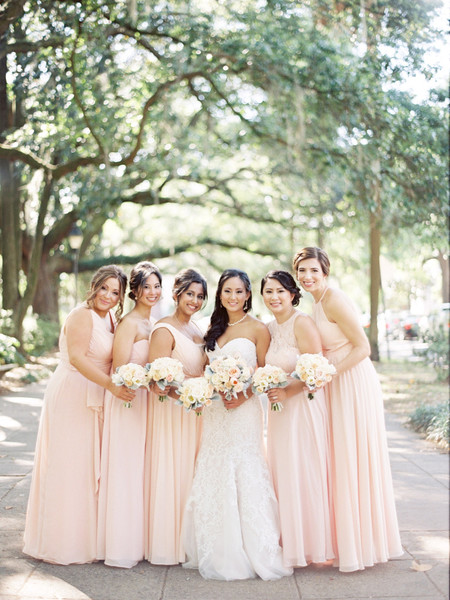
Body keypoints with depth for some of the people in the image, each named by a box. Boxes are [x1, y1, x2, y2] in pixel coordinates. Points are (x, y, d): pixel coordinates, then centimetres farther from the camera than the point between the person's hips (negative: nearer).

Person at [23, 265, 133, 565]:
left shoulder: (111, 318, 11)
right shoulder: (82, 315, -15)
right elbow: (77, 357, -26)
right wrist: (112, 386, -32)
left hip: (94, 400, 8)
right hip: (71, 397, -8)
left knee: (90, 466, 14)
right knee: (68, 465, 0)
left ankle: (85, 537, 26)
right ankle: (63, 541, 13)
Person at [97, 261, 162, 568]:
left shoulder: (154, 323, 14)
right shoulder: (130, 323, -12)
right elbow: (120, 369, -17)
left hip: (147, 400, 8)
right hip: (128, 401, -8)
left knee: (142, 469, 13)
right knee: (126, 470, -3)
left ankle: (139, 539, 23)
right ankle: (122, 546, 7)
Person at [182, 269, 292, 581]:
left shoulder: (258, 328, -3)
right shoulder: (215, 329, 14)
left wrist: (243, 396, -18)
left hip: (244, 410, -6)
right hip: (214, 410, 6)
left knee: (244, 475, -5)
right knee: (214, 477, 8)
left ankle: (253, 552, 6)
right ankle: (219, 553, 19)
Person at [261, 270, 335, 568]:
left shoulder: (302, 323, -13)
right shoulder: (269, 328, 11)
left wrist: (287, 392, -20)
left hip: (304, 406, -7)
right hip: (279, 410, 7)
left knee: (306, 473, 0)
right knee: (284, 475, 10)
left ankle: (316, 546, 14)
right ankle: (291, 543, 22)